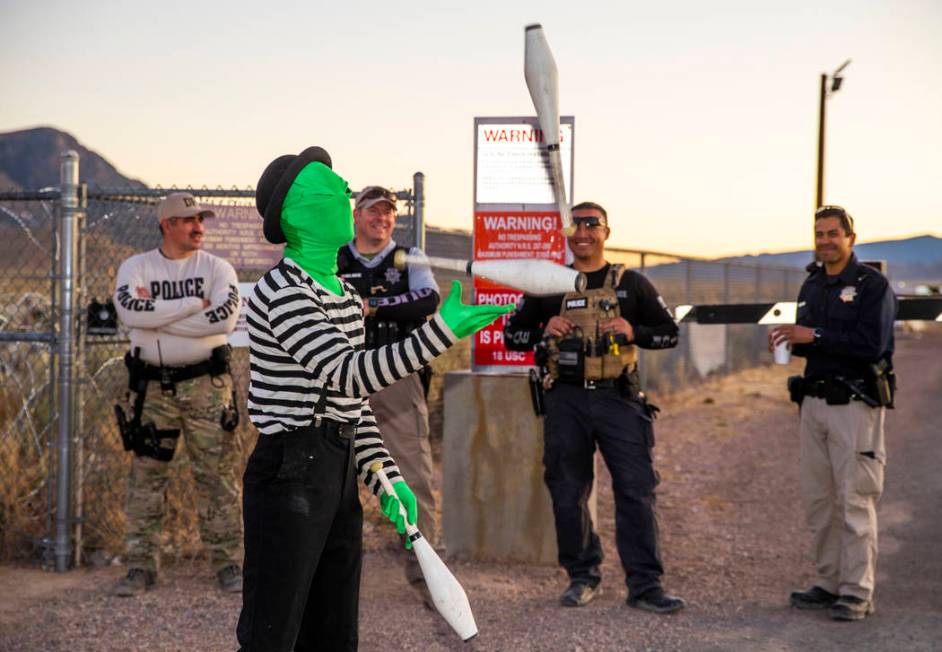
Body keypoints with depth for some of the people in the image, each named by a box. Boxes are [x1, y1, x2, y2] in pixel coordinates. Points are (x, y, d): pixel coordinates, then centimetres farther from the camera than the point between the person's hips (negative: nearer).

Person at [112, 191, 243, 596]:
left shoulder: (217, 268, 2)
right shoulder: (136, 267, 3)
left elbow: (224, 318, -17)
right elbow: (130, 311, -17)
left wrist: (158, 314, -14)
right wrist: (192, 304, -15)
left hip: (205, 383, -1)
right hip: (151, 385, 1)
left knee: (218, 473, 1)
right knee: (146, 475, 5)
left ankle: (229, 562, 9)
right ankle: (141, 565, 13)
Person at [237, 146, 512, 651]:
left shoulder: (345, 295, 14)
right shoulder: (281, 292, -15)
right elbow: (347, 375, -25)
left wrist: (386, 477, 11)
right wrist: (439, 333, -32)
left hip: (339, 476, 9)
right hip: (288, 475, -9)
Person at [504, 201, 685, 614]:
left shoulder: (631, 284, 9)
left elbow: (670, 332, 11)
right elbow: (511, 334, 14)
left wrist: (633, 332, -8)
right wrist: (545, 331, -6)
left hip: (618, 399, -1)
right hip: (566, 401, 1)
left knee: (636, 490, -7)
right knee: (568, 493, 5)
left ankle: (645, 586, -2)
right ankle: (582, 577, 19)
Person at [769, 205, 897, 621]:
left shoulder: (873, 285, -7)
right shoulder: (812, 285, 16)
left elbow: (872, 345, -18)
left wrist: (815, 336, -16)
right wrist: (792, 341, 0)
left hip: (855, 404, -7)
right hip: (814, 400, 7)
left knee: (855, 500, -7)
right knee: (816, 499, 9)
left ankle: (857, 593, -3)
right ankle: (830, 583, 19)